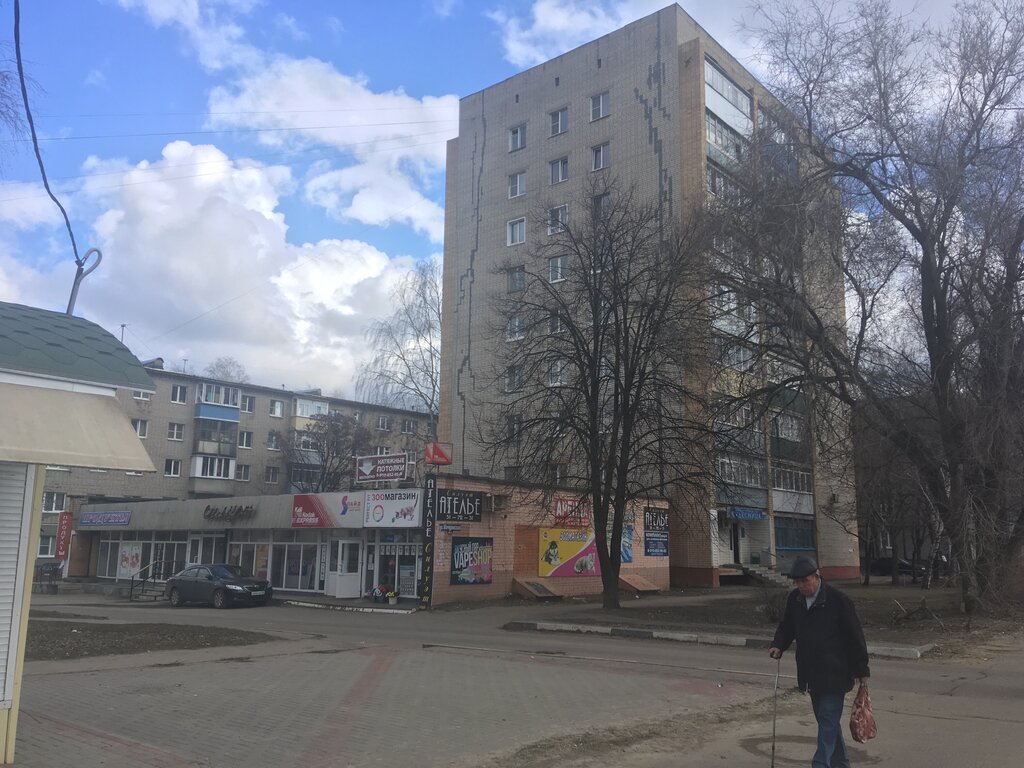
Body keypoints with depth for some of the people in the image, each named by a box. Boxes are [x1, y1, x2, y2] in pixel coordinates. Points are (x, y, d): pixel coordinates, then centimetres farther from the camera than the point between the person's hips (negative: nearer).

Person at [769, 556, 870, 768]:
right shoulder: (794, 599, 4)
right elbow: (787, 627, 17)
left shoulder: (837, 600, -13)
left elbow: (854, 635, -8)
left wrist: (861, 669, -6)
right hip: (811, 674, 6)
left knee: (828, 720, -8)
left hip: (834, 673, -6)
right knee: (826, 720, 16)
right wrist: (778, 645, -3)